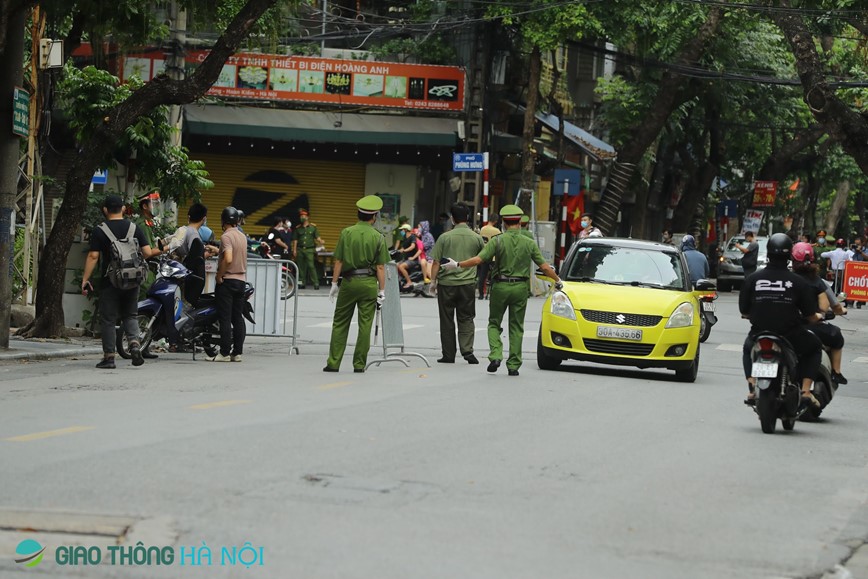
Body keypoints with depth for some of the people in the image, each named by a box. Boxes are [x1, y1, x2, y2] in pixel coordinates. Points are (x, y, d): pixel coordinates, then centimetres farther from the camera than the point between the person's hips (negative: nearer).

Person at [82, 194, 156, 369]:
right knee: (130, 315, 15)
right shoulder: (134, 228, 3)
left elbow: (93, 256, -12)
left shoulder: (99, 231, -6)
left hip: (110, 281, -3)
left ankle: (109, 356, 4)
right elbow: (147, 252, -1)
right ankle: (134, 343, -9)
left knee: (108, 319, 4)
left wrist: (85, 279, -8)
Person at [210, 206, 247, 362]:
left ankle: (225, 353, -7)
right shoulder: (242, 236, 11)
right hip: (241, 279, 7)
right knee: (238, 317, 8)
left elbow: (228, 259, -25)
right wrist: (216, 251, 33)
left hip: (227, 280, -7)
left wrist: (219, 275, -14)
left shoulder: (226, 236, -14)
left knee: (225, 318, -6)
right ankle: (238, 352, 8)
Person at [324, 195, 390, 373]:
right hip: (369, 283, -1)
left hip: (349, 281, 1)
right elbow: (380, 267, -3)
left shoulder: (346, 233, -2)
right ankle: (359, 364, 4)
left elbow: (338, 261, -1)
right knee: (365, 325, 4)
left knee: (340, 324, 8)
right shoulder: (378, 237, -3)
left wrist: (334, 283, 6)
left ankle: (333, 363, 6)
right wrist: (382, 290, 2)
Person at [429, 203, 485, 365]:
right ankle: (467, 350, -8)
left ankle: (448, 355, 10)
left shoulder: (444, 237, -5)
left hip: (446, 283, -1)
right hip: (468, 283, 1)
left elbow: (436, 262, -4)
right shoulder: (476, 238, -1)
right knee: (466, 318, 8)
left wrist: (433, 281, 6)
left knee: (447, 320, 8)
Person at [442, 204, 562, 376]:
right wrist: (558, 281, 18)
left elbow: (478, 259, -14)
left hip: (500, 286, -1)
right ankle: (513, 365, 8)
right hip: (520, 287, 1)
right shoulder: (529, 243, -1)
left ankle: (495, 356, -7)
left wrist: (457, 264, -4)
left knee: (494, 323, 13)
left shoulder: (497, 241, -7)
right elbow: (544, 267, 3)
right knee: (516, 327, 9)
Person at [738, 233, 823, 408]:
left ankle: (752, 388, 15)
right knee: (814, 347, 28)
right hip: (791, 339, -2)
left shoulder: (752, 279, -4)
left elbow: (743, 311, 3)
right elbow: (810, 315, -3)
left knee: (748, 349, 36)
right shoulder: (798, 282, -7)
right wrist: (819, 317, 22)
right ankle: (805, 390, 11)